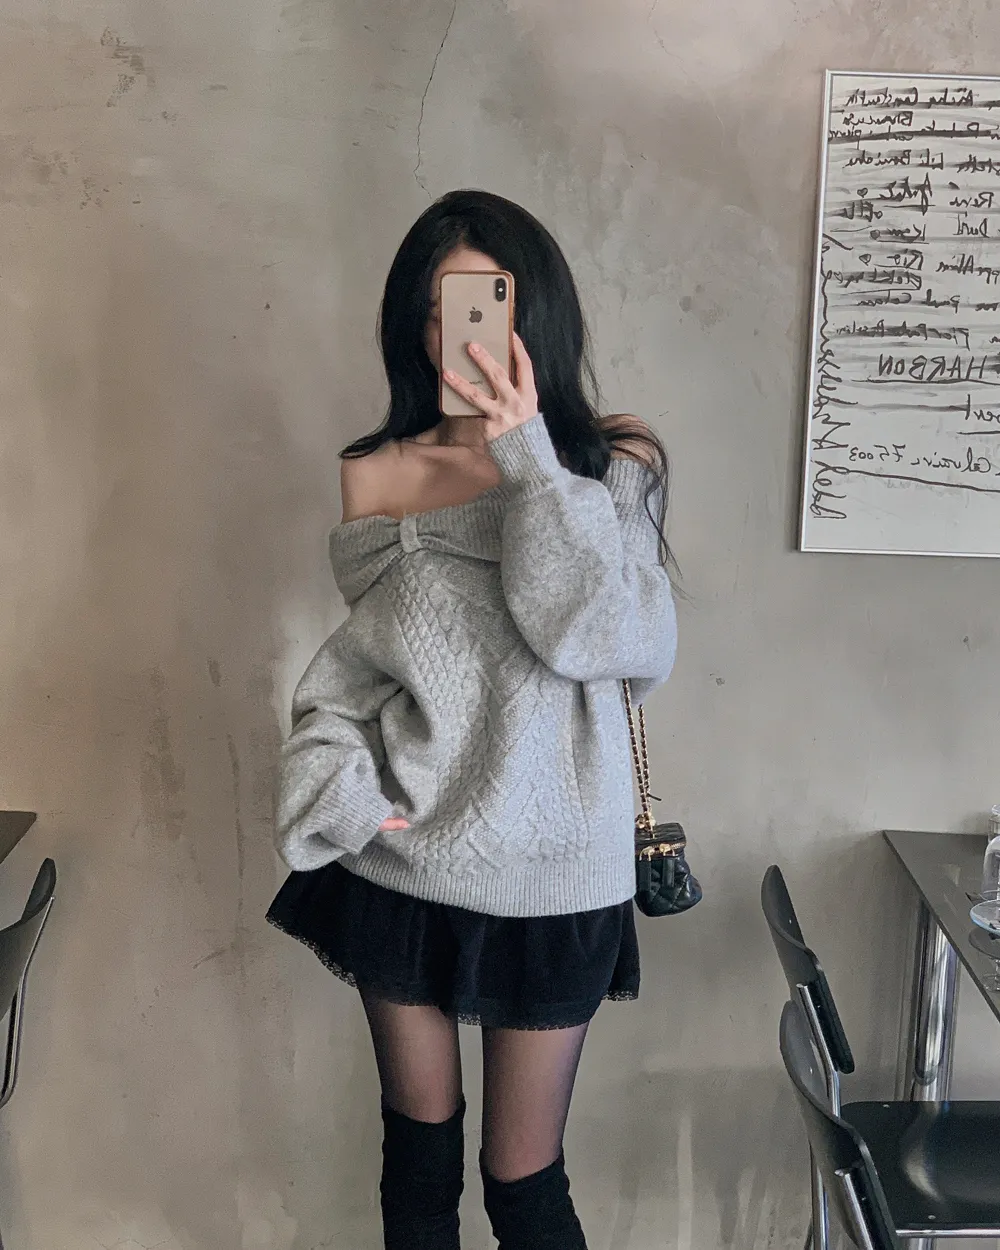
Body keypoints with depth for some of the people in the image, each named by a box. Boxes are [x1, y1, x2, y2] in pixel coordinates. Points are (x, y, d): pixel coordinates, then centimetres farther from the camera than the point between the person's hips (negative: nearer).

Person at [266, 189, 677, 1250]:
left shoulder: (614, 464, -4)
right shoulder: (377, 477, -1)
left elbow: (614, 640, -18)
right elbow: (355, 658, 6)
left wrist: (530, 457, -22)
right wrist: (330, 776, -11)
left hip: (550, 873, -1)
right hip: (402, 861, 2)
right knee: (418, 1145, 18)